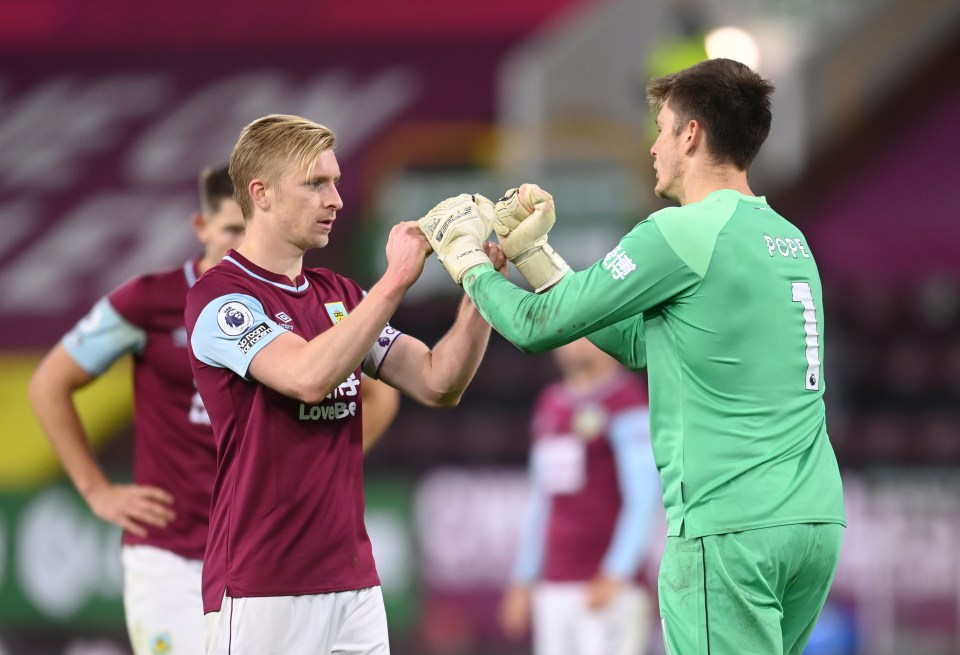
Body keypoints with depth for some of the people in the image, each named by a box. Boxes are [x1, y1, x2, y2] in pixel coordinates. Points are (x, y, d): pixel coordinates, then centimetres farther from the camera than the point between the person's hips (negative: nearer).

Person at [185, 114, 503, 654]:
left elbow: (440, 385, 7)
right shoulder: (219, 297, -7)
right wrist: (395, 281, -21)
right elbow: (309, 376, -24)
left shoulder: (340, 295, 15)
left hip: (354, 584, 7)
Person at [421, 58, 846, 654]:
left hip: (731, 529, -8)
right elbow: (639, 343, 19)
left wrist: (466, 260, 16)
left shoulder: (682, 233, -9)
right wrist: (532, 253, 23)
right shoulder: (791, 241, 17)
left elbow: (538, 327, -4)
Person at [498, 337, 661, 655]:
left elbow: (644, 498, -12)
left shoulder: (626, 400, -7)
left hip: (611, 590, -8)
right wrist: (522, 581, 21)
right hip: (553, 590, 8)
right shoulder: (551, 403, 17)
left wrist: (615, 576, -19)